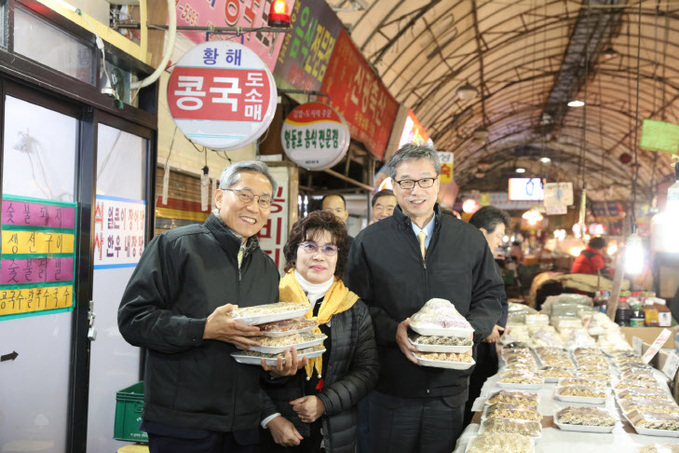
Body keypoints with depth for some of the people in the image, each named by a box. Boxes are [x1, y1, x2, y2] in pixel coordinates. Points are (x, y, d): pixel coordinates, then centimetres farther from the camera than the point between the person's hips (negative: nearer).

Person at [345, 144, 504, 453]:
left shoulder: (470, 240, 7)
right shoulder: (369, 242, 1)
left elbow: (490, 297, 10)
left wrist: (469, 329, -9)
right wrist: (393, 331, -19)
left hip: (450, 389, 2)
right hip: (391, 389, -1)